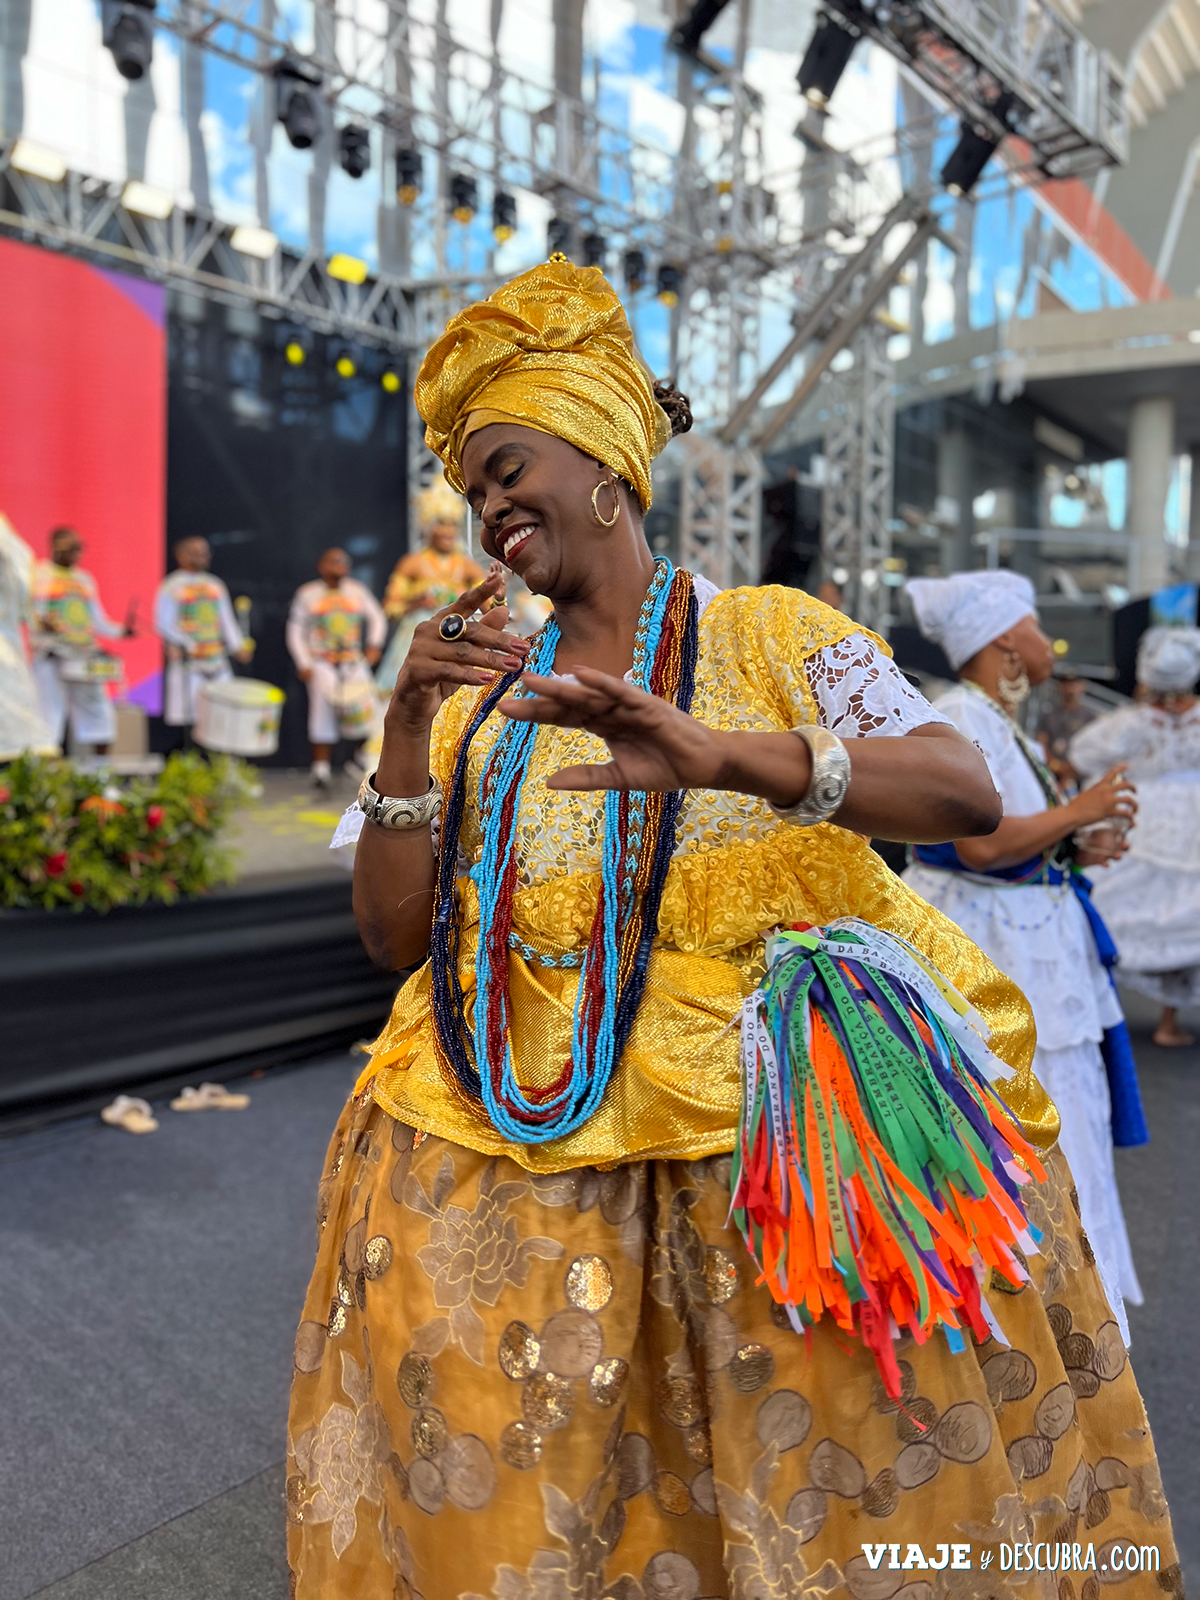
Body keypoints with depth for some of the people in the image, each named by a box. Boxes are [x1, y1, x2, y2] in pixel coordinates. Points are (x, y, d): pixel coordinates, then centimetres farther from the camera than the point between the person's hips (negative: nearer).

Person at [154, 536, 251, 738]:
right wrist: (190, 645, -22)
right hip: (188, 663, -5)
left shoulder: (215, 586, 15)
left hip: (218, 662, 5)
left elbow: (227, 621, 15)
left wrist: (238, 646, -1)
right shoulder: (171, 587, -2)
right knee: (190, 720, -6)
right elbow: (164, 625, -10)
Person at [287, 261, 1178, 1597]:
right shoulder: (485, 694, 11)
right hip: (525, 1142, 3)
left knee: (846, 1493, -1)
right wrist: (410, 723, -7)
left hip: (779, 1107, -2)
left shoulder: (770, 634, 2)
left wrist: (722, 757, -29)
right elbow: (393, 933, 6)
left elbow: (967, 793, -13)